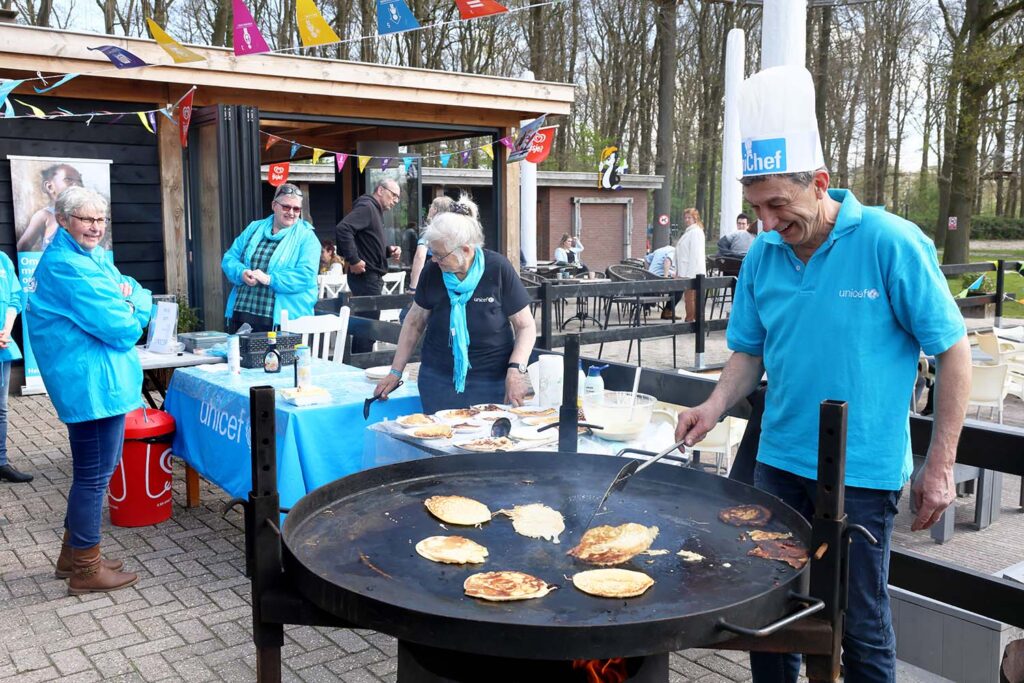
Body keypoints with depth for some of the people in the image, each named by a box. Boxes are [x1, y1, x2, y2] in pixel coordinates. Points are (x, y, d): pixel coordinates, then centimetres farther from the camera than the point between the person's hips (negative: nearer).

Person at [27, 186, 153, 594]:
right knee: (95, 474, -1)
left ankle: (73, 553, 34)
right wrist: (133, 312, 0)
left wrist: (130, 298, -8)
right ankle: (85, 570, 13)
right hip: (91, 383, -11)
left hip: (103, 381, 11)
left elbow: (133, 290, 14)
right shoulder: (68, 266, -18)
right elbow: (120, 328, -20)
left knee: (98, 467, 20)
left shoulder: (95, 257, 14)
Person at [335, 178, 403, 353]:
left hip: (372, 277, 11)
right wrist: (353, 260, -25)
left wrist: (388, 250, 7)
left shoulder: (375, 211, 19)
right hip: (365, 275, -11)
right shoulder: (366, 207, -12)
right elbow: (342, 229, -27)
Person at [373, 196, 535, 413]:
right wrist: (396, 372, 7)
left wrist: (515, 370, -19)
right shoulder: (432, 271, -5)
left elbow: (526, 326, -6)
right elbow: (415, 322, 9)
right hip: (438, 381, 2)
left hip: (491, 383, -2)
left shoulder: (498, 269, -12)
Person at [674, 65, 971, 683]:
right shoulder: (763, 256, 1)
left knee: (862, 626, 7)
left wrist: (940, 467, -9)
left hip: (862, 473, -5)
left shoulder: (892, 243, -14)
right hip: (780, 463, 5)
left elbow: (953, 352, -9)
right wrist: (714, 407, -9)